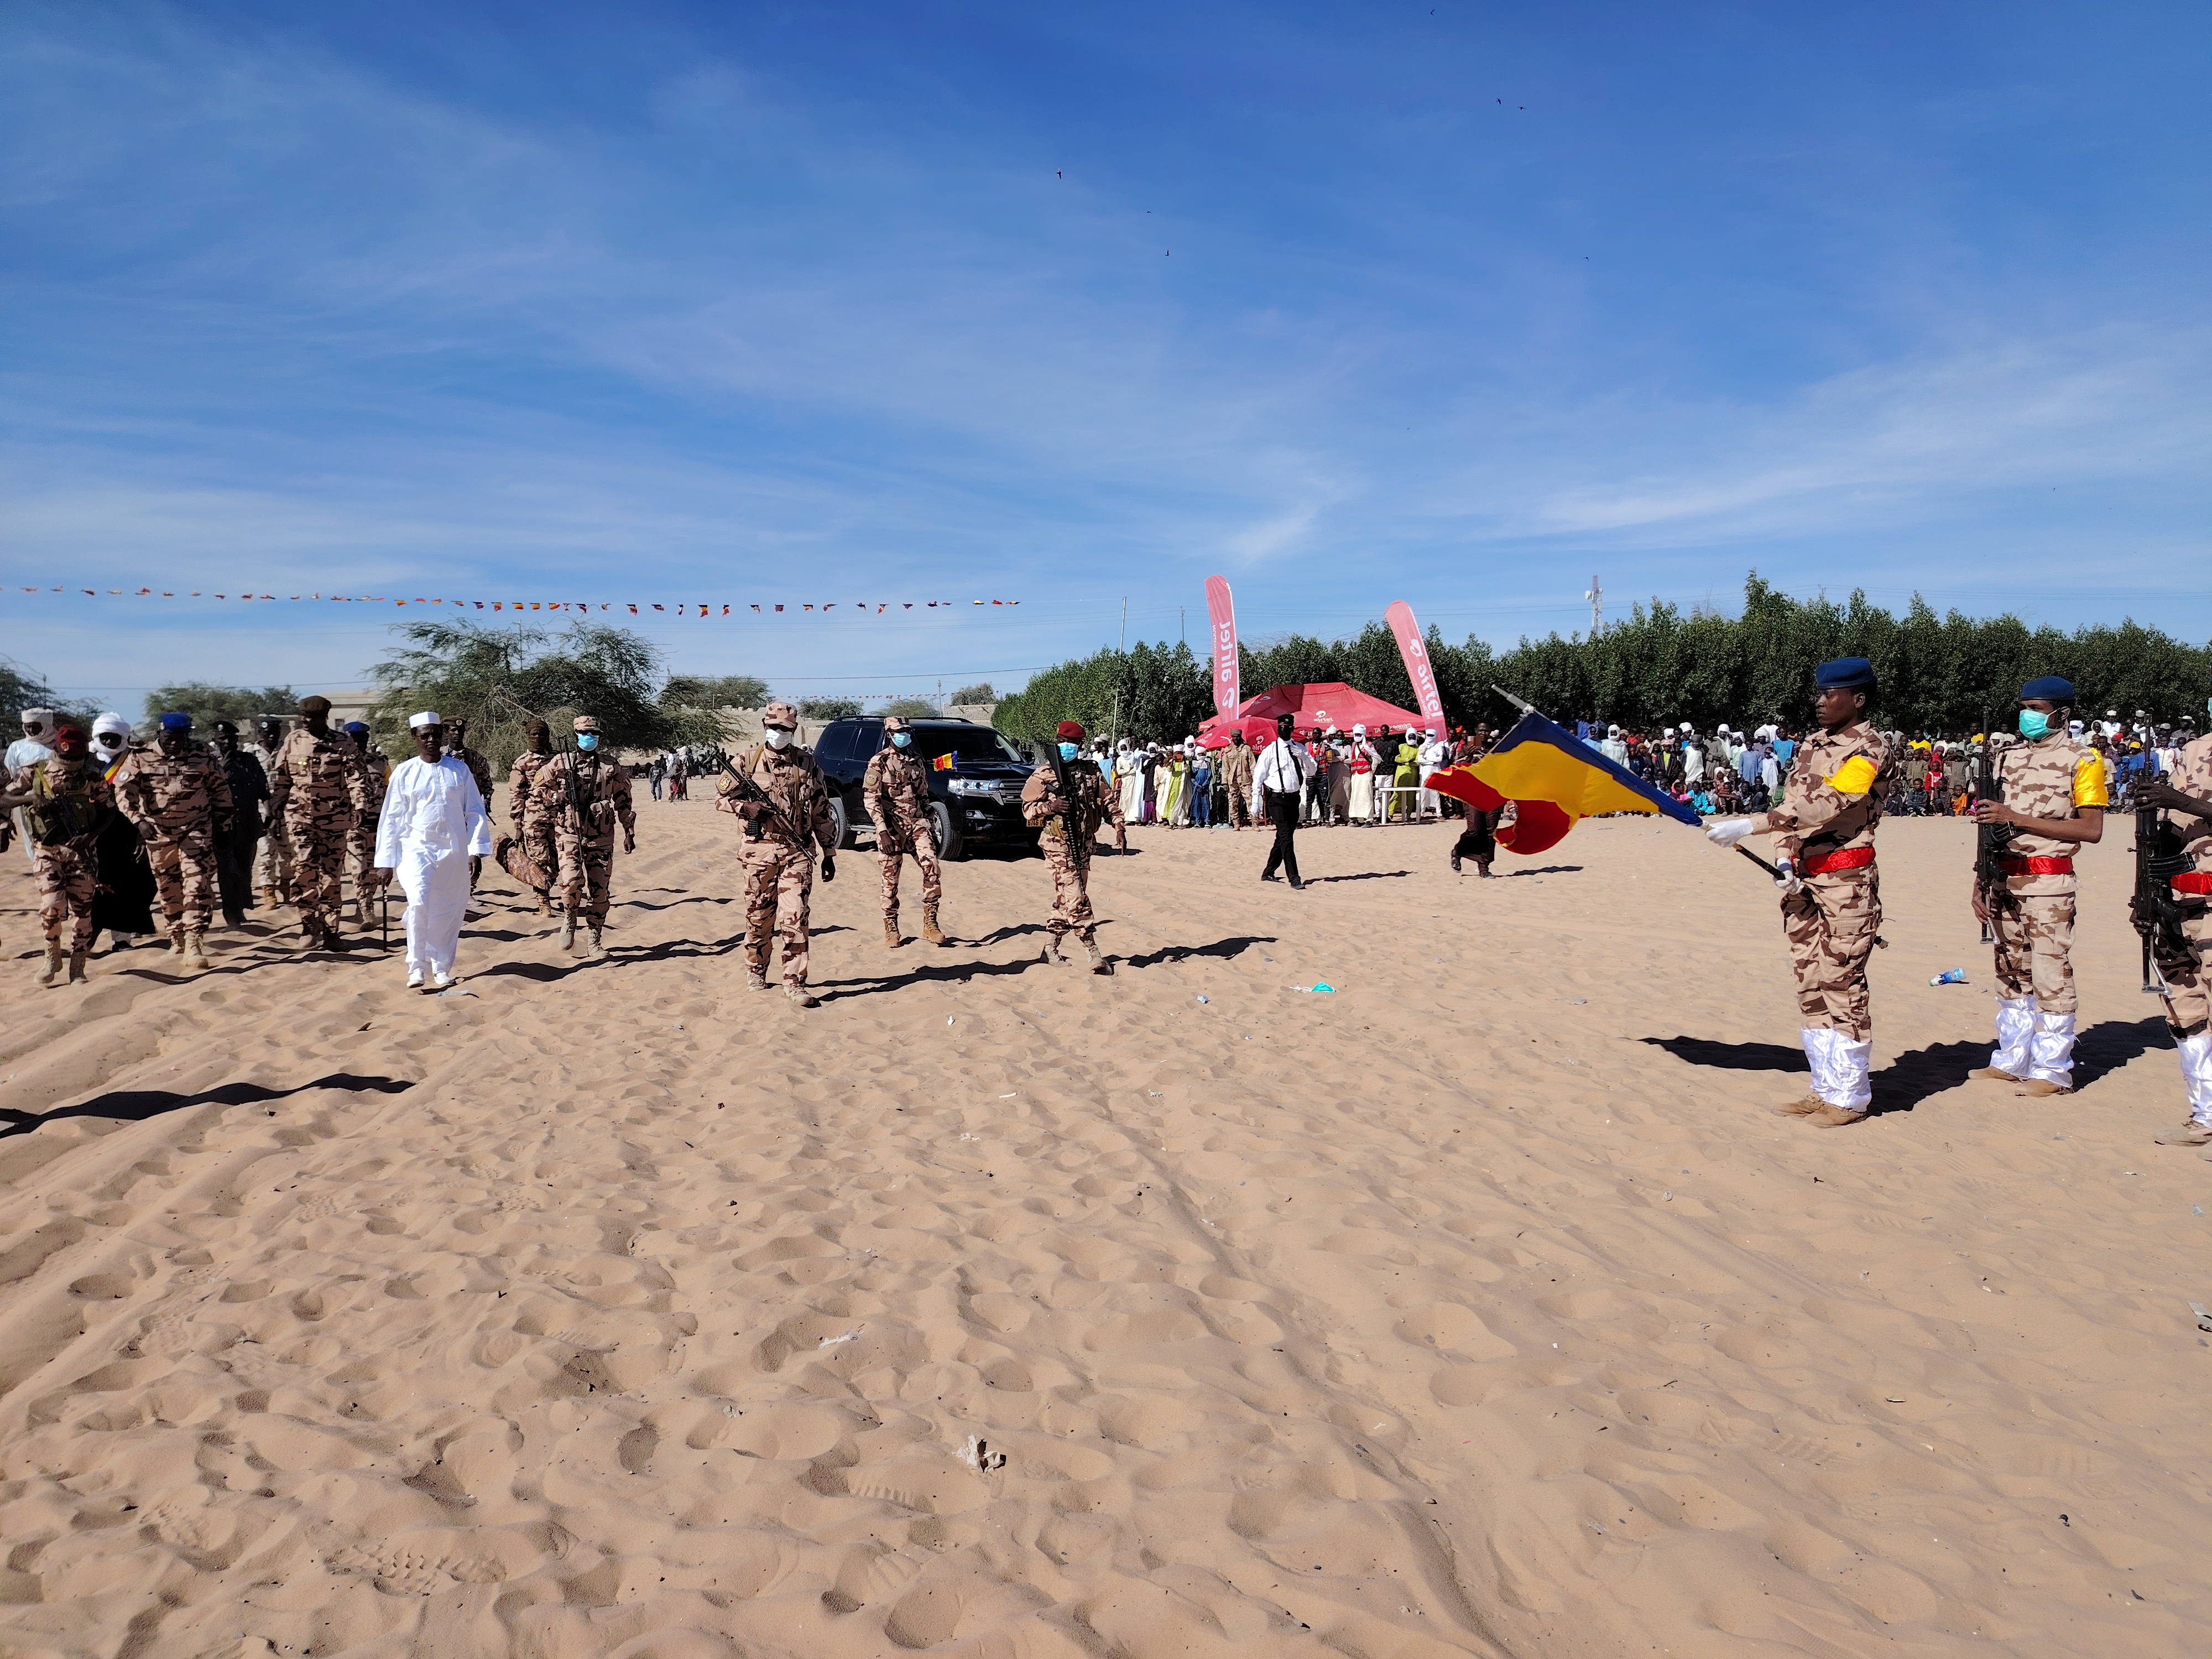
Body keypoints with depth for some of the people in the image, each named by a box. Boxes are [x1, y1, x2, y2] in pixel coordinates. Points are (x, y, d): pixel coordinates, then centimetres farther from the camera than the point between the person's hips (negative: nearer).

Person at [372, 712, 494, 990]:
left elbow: (474, 810, 5)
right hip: (416, 849, -2)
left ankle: (442, 969, 20)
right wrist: (385, 862, 2)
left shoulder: (460, 769, 4)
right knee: (418, 904, -20)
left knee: (448, 912, 6)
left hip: (453, 852, 2)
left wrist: (476, 848, -4)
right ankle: (416, 968, -10)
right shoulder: (403, 773, 2)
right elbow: (391, 819, 4)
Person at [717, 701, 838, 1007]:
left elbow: (821, 812, 10)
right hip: (760, 849, 1)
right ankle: (756, 971, 30)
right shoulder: (749, 760, 5)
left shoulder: (807, 764, 7)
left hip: (798, 850, 0)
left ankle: (794, 983, -5)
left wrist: (829, 853, 9)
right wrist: (746, 807, -13)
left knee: (795, 919, -8)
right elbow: (723, 797, 9)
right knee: (758, 916, 11)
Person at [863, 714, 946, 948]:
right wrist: (882, 830, -15)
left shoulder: (916, 761, 14)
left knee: (932, 868, -12)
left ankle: (930, 924, -4)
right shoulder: (879, 762, -2)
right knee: (890, 880, 2)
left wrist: (929, 826, 17)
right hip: (892, 827, -4)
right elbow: (870, 799, -7)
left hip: (917, 823, 4)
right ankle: (891, 929, 14)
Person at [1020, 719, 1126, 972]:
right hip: (1058, 846, -5)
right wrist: (1051, 806, -18)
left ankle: (1050, 948, 23)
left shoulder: (1091, 772, 8)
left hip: (1083, 845, 5)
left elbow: (1109, 801, 12)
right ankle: (1094, 954, -11)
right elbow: (1028, 808, -1)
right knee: (1076, 900, -10)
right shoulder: (1043, 775, -1)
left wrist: (1119, 826, -1)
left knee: (1066, 901, 10)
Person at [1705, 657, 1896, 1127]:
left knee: (1841, 984, -3)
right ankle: (1825, 1088, 21)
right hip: (1803, 878, 8)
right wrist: (1787, 861, 1)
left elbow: (1825, 805, -22)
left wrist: (1749, 826, -29)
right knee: (1811, 985, 11)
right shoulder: (1811, 745, 14)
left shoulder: (1870, 748, -10)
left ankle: (1850, 1096, 7)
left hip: (1846, 879, -8)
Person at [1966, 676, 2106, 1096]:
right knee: (2012, 974, 12)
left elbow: (2092, 829, -12)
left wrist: (2018, 818, -18)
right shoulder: (2007, 756, 13)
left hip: (2049, 882, -6)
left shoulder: (2081, 761, -4)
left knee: (2051, 975, -3)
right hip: (2005, 880, 6)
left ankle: (2053, 1071, 4)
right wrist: (1980, 881, 8)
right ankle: (2011, 1061, 20)